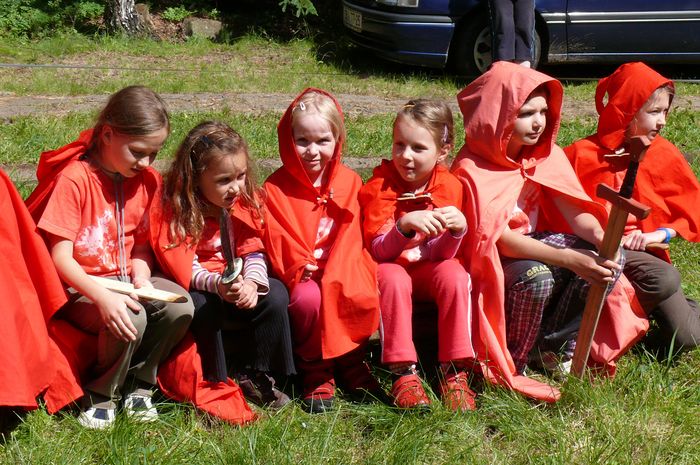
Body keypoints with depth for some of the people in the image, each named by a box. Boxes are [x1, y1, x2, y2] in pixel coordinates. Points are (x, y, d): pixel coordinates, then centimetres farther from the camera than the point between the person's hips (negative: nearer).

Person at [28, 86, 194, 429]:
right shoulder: (73, 179, -16)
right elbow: (60, 258, -19)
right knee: (130, 318, -34)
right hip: (80, 288, -6)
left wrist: (141, 276, -13)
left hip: (125, 280, 6)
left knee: (180, 305, -22)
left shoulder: (147, 180, 3)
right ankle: (101, 396, -6)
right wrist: (103, 297, -34)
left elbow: (142, 246, 10)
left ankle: (138, 385, -2)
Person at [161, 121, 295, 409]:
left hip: (237, 288, 4)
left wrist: (252, 282, -28)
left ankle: (252, 376, -5)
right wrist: (217, 284, -42)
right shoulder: (179, 208, -17)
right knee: (202, 306, -35)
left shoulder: (245, 201, -3)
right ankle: (214, 384, -16)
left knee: (275, 295, -20)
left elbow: (253, 252, -5)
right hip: (195, 289, -4)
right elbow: (186, 268, -21)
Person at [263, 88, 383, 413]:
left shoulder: (349, 182, 7)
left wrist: (338, 274, -16)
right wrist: (301, 271, -25)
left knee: (364, 295, -29)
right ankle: (316, 373, -8)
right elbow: (278, 247, -7)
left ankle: (351, 362, 1)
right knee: (308, 298, -35)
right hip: (301, 279, -2)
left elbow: (353, 238, 1)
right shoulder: (275, 189, -2)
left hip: (342, 274, 3)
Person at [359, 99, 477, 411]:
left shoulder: (449, 187, -8)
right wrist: (405, 225, -39)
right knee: (393, 278, -35)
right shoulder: (380, 185, -13)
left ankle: (454, 373, -23)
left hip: (429, 270, 2)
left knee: (455, 275, -29)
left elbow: (441, 254, -12)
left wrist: (457, 229, -34)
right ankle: (403, 373, -29)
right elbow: (379, 251, -20)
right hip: (390, 267, -2)